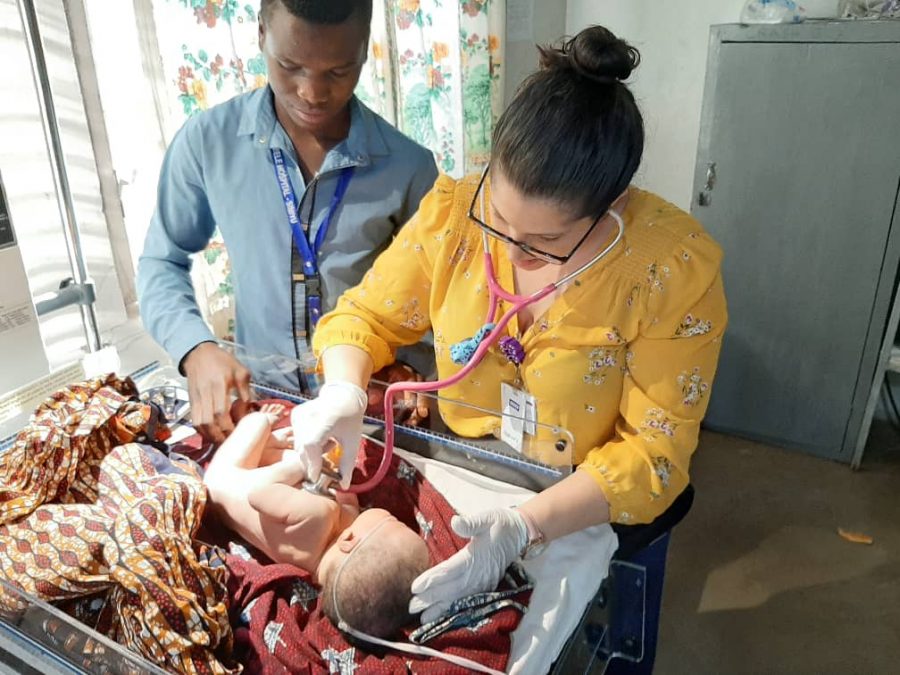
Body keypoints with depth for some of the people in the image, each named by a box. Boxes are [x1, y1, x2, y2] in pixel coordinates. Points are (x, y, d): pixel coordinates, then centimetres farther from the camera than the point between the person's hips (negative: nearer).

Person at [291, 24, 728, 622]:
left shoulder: (676, 268, -21)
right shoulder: (453, 213, -13)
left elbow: (655, 449, -19)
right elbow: (365, 317, -1)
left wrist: (524, 528, -32)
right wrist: (343, 392, -23)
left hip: (580, 512, 0)